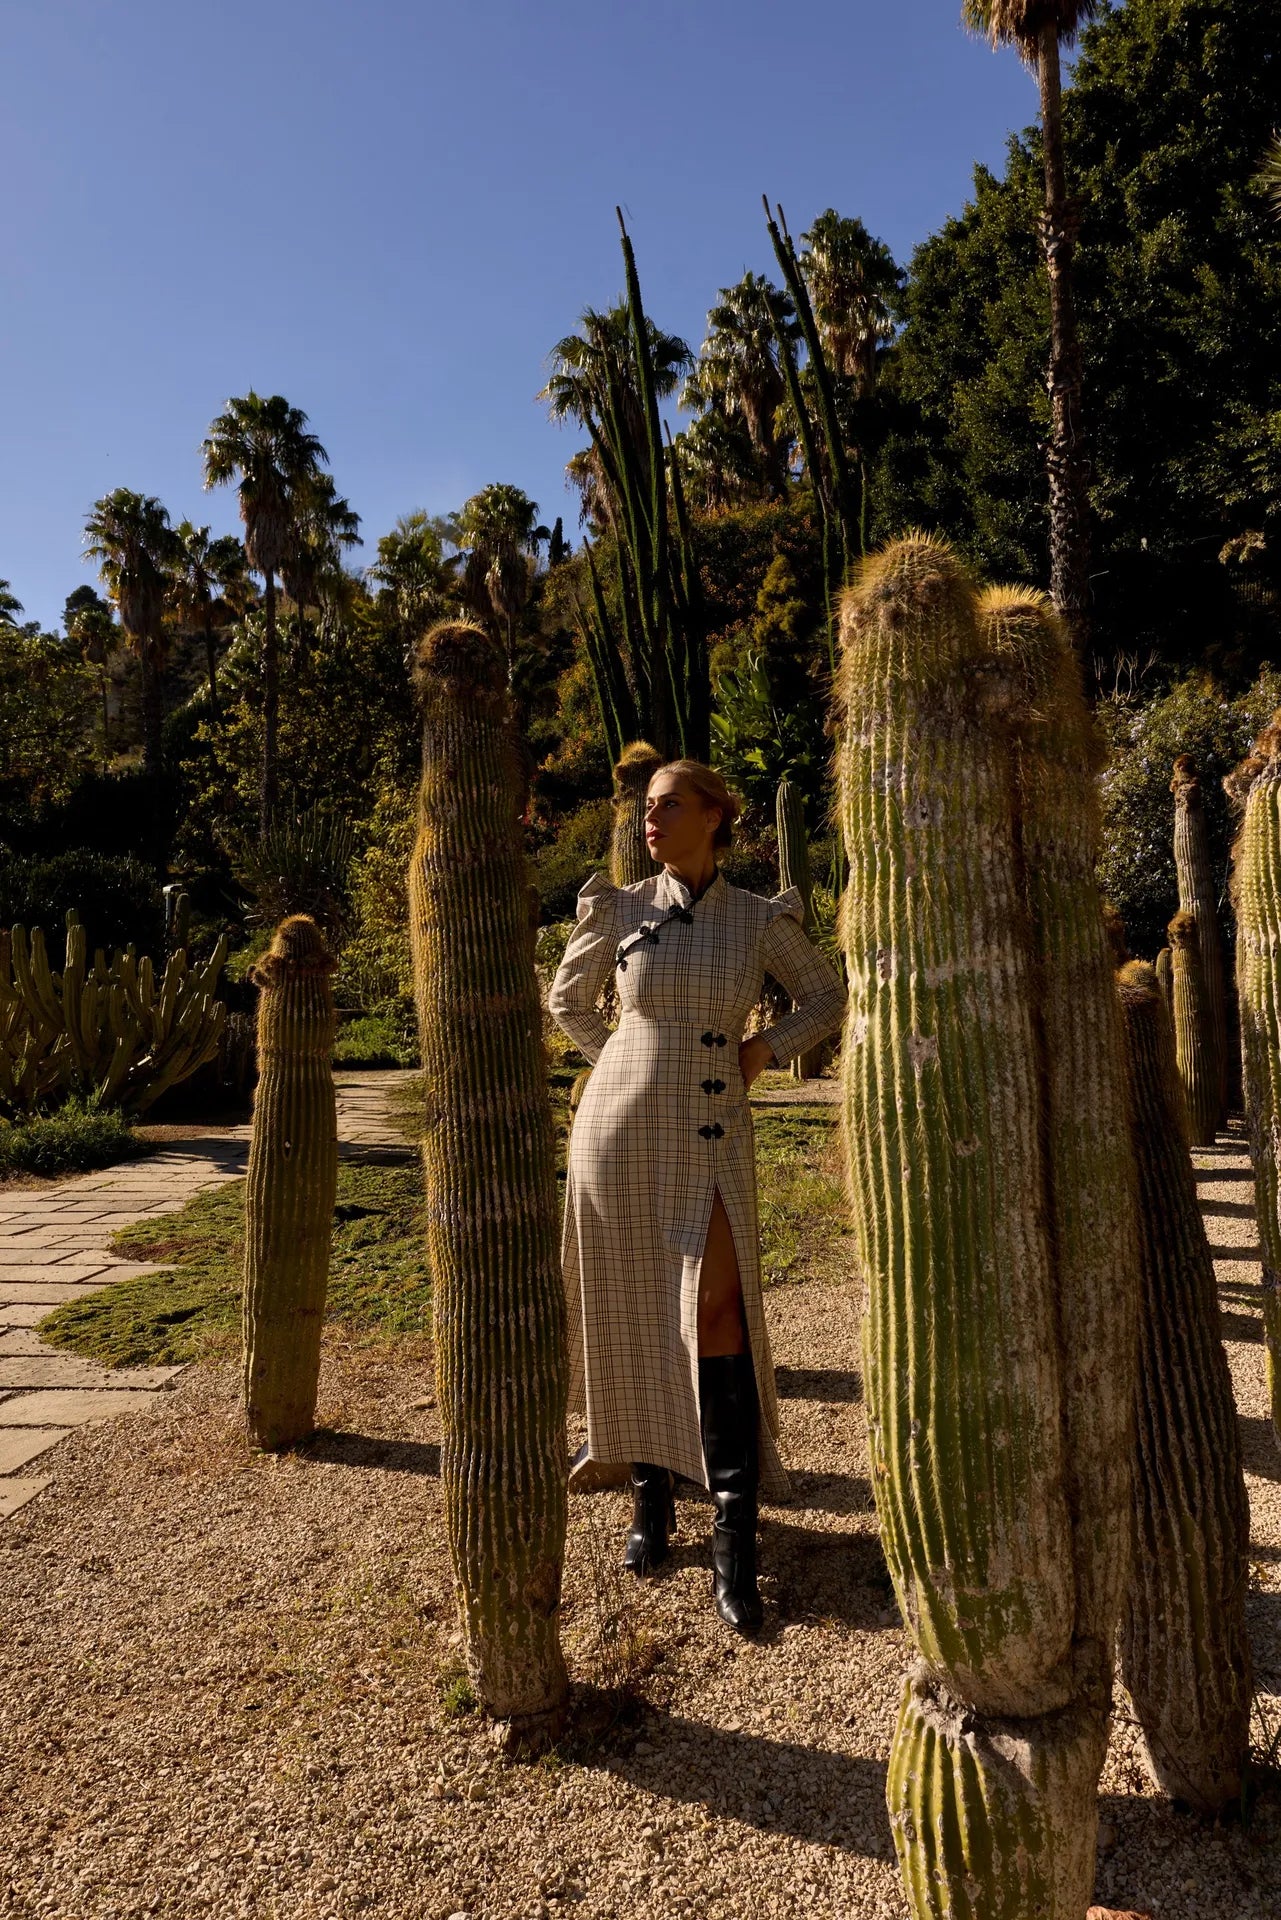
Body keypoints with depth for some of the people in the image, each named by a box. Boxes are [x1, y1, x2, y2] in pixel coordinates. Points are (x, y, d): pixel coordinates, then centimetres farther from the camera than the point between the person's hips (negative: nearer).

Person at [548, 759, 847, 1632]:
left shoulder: (760, 918, 0)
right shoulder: (621, 909, 2)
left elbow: (826, 997, 13)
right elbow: (567, 998, 18)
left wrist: (764, 1048, 0)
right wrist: (621, 1060, 7)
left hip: (711, 1134, -1)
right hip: (620, 1126, 2)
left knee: (716, 1307, -11)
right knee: (633, 1314, 8)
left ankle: (736, 1536, -2)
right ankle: (651, 1495, 27)